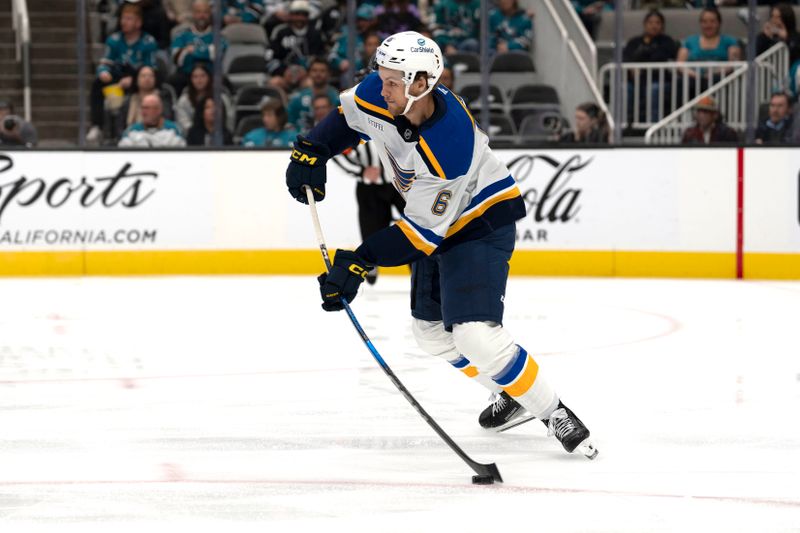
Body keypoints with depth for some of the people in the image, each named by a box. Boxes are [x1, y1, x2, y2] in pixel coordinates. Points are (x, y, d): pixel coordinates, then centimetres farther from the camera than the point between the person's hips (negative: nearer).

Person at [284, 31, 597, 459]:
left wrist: (360, 261, -34)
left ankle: (554, 414, -8)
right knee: (430, 329, 16)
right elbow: (349, 117, 9)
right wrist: (311, 151, -6)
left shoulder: (451, 145, -36)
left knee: (474, 334, -22)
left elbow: (423, 230, -31)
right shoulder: (381, 96, -17)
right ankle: (511, 394, 32)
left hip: (482, 221, -9)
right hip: (437, 223, 9)